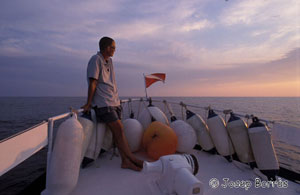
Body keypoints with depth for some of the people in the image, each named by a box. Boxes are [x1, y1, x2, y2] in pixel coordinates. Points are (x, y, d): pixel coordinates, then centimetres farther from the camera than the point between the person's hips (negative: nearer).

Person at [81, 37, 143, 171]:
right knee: (119, 129, -9)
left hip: (114, 101, 8)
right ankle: (132, 159, 2)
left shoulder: (109, 60, 17)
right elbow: (92, 83, -11)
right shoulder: (96, 59, -7)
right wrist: (88, 104, -10)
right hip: (103, 103, -7)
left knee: (117, 131, 4)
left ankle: (125, 161, 8)